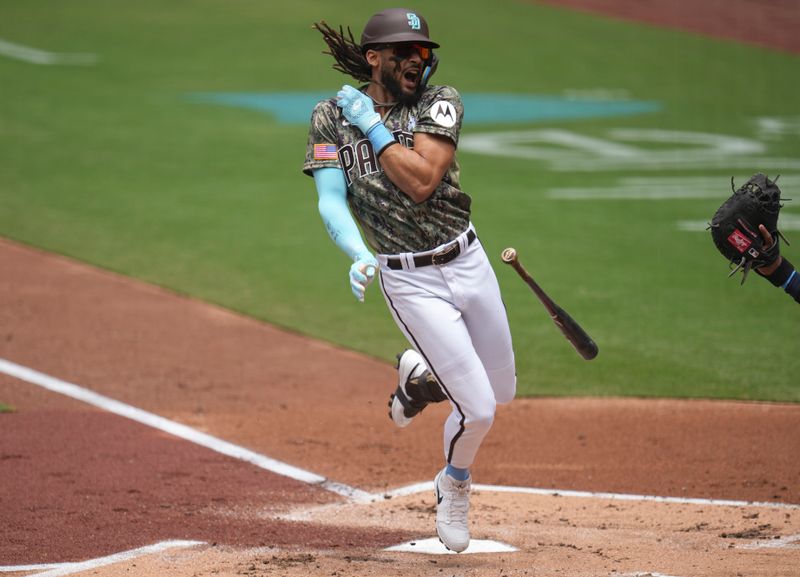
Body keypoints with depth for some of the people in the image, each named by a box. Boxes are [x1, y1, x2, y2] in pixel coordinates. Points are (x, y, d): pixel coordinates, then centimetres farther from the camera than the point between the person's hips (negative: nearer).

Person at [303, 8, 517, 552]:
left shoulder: (441, 102, -3)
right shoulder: (332, 117, -3)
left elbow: (422, 181, -16)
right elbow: (330, 199, -12)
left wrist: (372, 125, -15)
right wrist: (359, 254, -29)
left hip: (468, 261, 3)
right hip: (410, 281, -3)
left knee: (502, 389, 16)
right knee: (478, 410, -7)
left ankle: (418, 379, 44)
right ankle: (455, 484, 24)